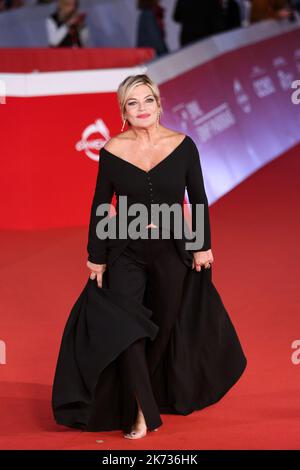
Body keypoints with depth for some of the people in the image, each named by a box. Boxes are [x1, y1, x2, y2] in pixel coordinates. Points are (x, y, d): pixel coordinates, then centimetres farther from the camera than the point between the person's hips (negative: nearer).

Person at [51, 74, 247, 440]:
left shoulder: (182, 145, -6)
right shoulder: (112, 150, -7)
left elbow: (199, 200, 2)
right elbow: (100, 206, 0)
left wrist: (202, 245, 1)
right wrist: (96, 257, 0)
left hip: (172, 249, 1)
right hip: (125, 252, -1)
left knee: (165, 327, 12)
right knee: (125, 326, -10)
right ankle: (143, 412, -3)